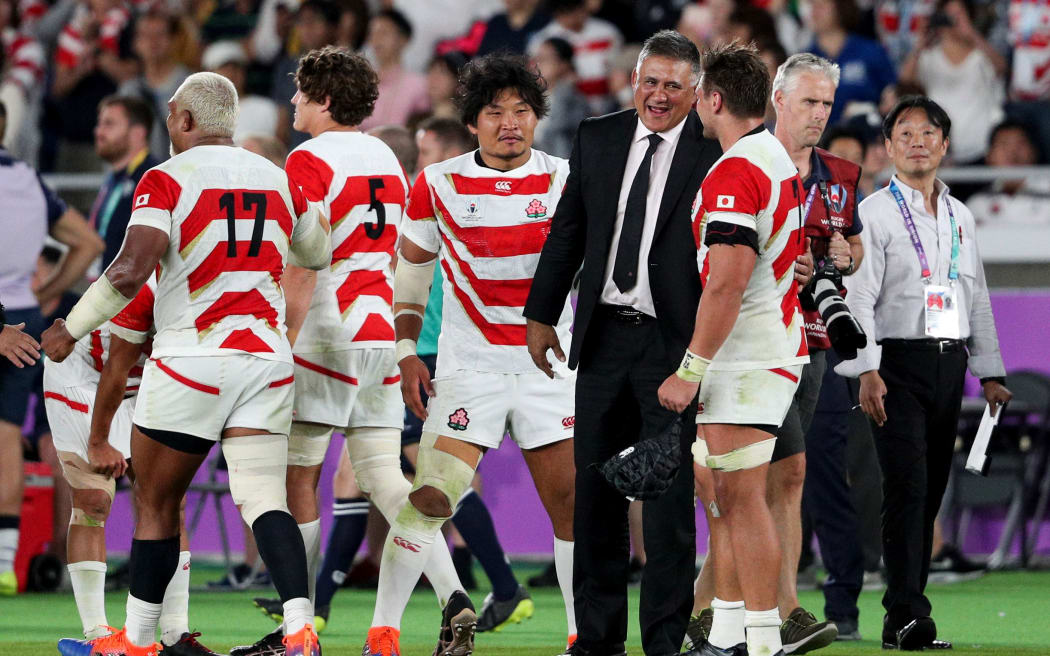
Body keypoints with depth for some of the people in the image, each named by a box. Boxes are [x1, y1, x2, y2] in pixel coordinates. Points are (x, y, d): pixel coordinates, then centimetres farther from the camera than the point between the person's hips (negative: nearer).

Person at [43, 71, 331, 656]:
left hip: (190, 363, -4)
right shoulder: (279, 180, 10)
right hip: (266, 360, 4)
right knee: (264, 499, -3)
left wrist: (71, 328, -5)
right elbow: (319, 252, 27)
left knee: (156, 503, 10)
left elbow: (130, 273, -17)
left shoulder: (168, 180, -7)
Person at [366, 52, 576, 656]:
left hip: (549, 365, 1)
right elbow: (410, 269, 10)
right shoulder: (439, 185, -1)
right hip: (468, 365, -1)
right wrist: (405, 353, 3)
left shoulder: (566, 181, -1)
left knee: (570, 502, 0)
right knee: (429, 498, -11)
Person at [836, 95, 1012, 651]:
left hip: (949, 364, 6)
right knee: (907, 486, -14)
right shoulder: (874, 214, -3)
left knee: (931, 492, 5)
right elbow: (859, 297, -10)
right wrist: (867, 371, -20)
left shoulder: (961, 218, 16)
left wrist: (989, 372, 15)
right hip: (898, 362, -6)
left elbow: (978, 299, 19)